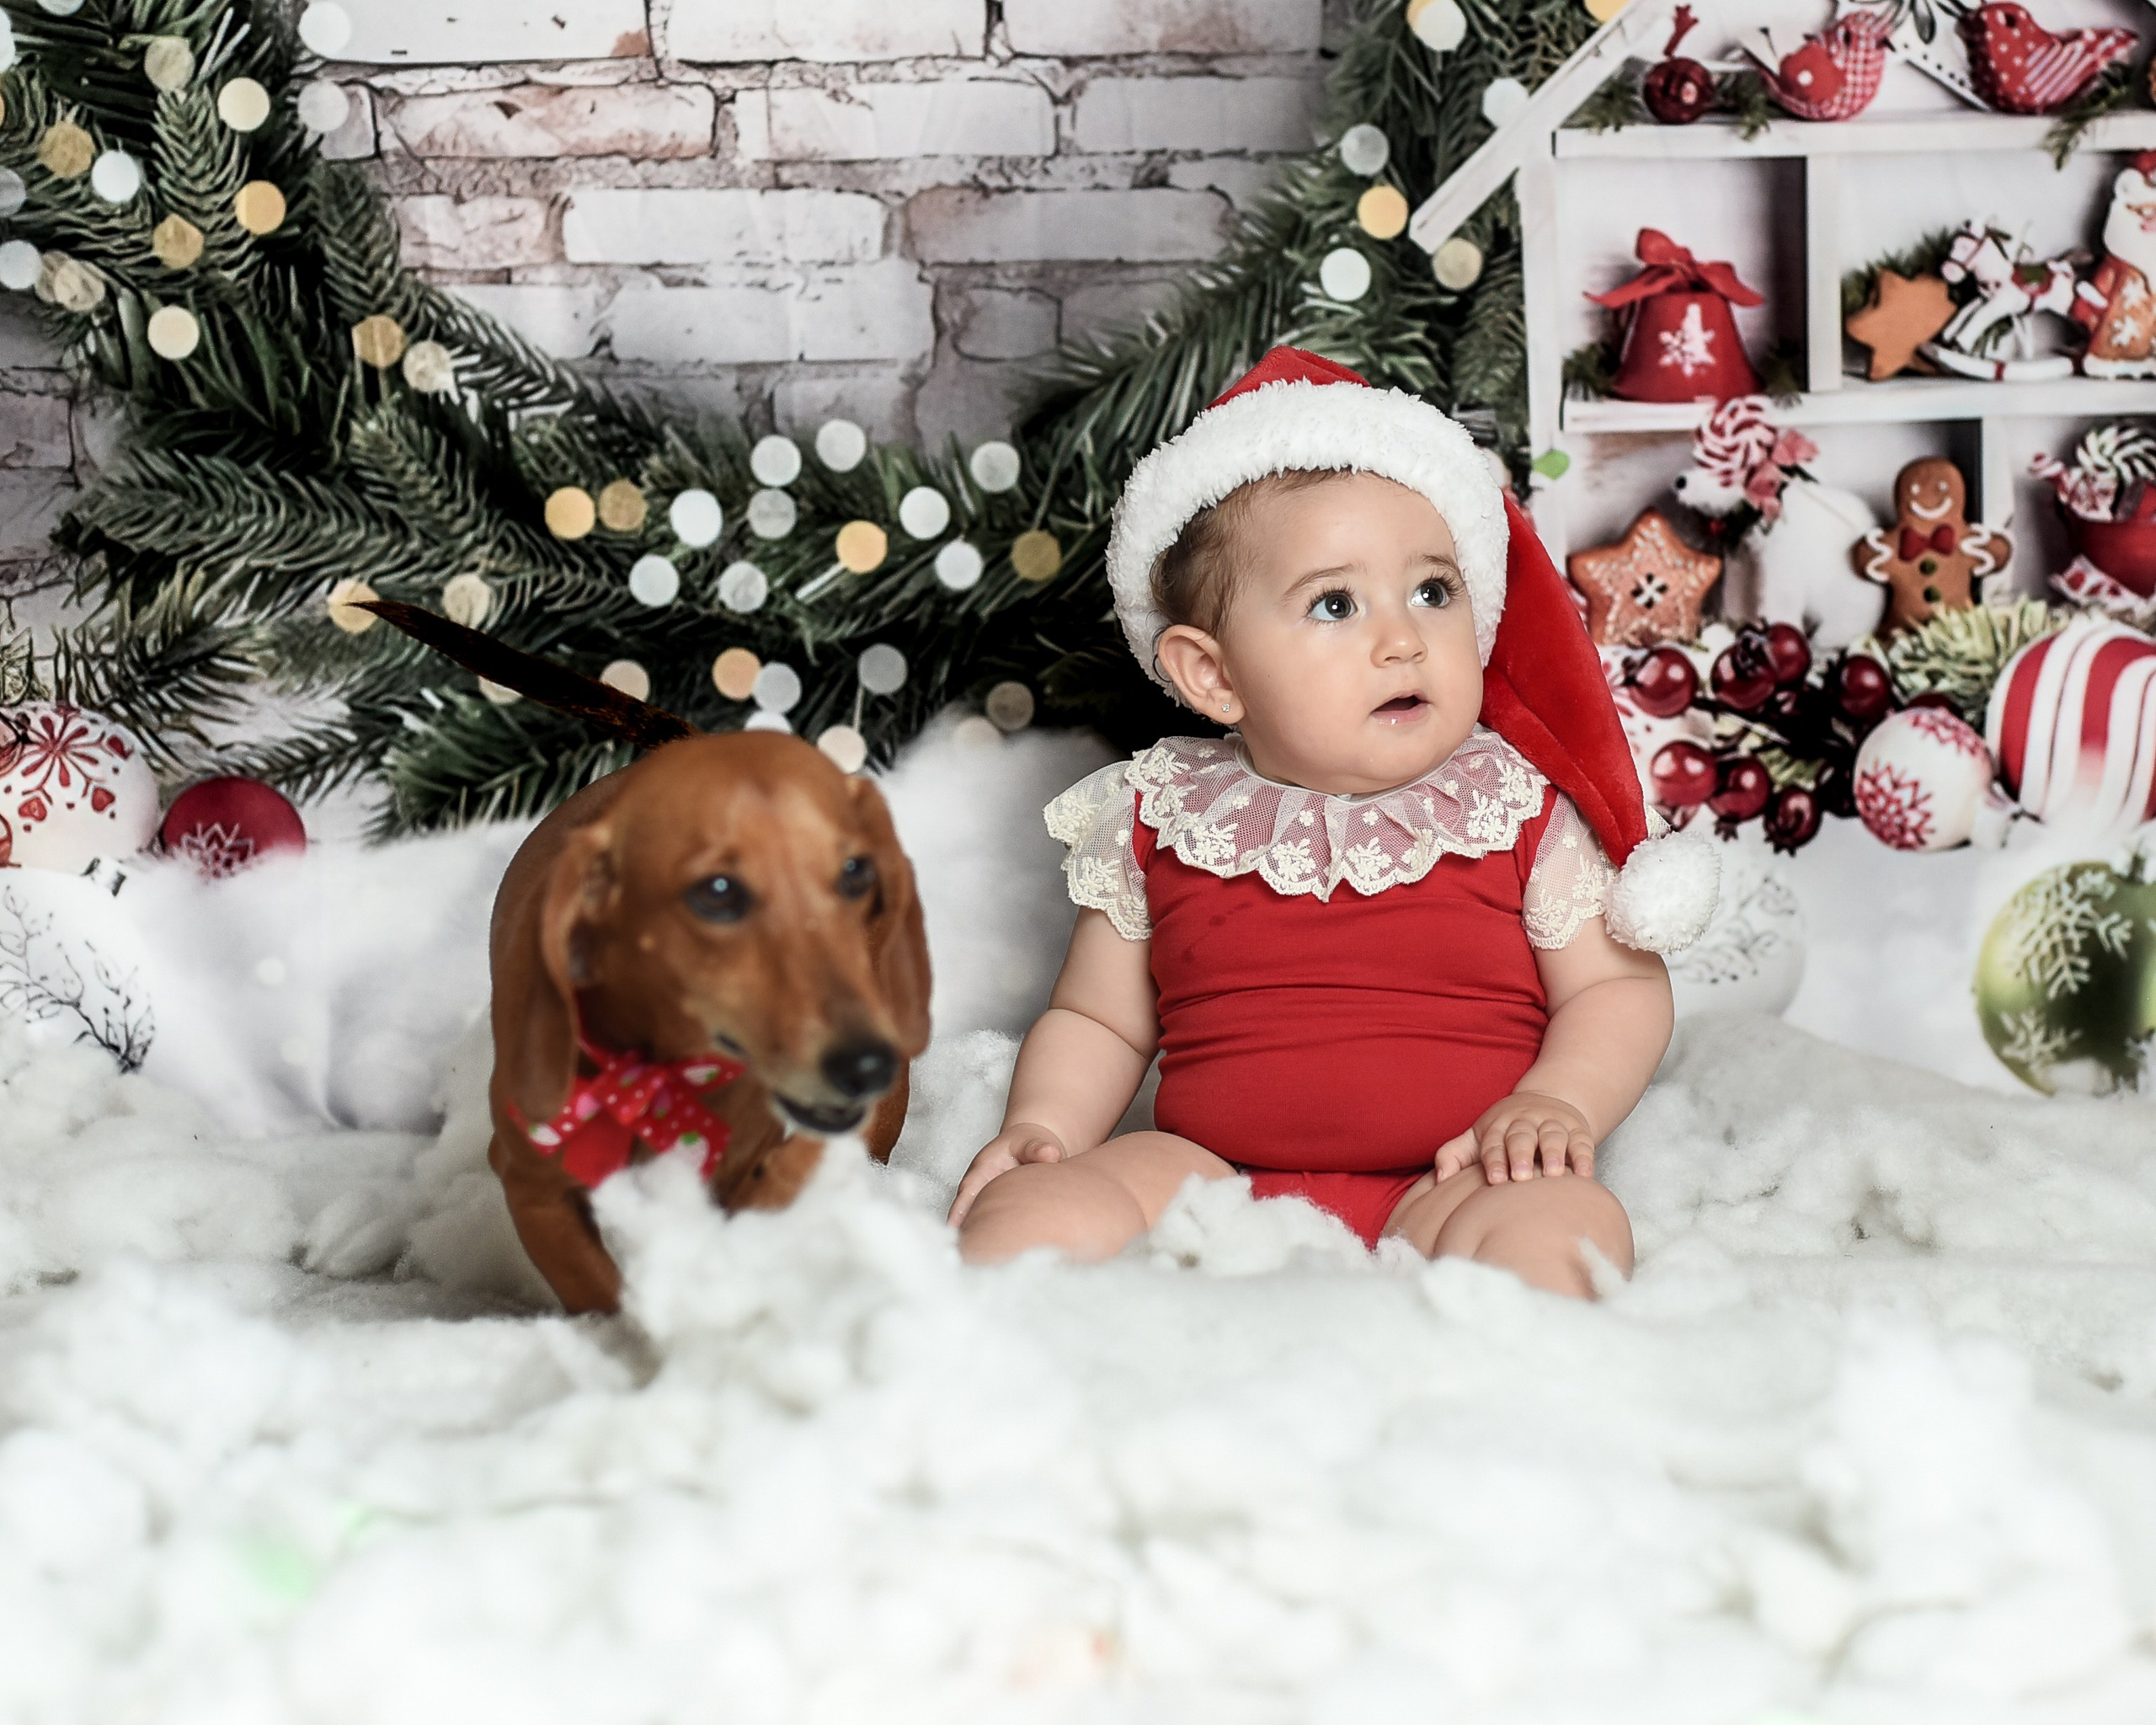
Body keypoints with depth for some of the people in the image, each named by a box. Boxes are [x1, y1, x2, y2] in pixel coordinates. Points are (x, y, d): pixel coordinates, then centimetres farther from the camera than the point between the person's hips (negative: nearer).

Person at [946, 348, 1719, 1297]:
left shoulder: (1521, 805, 4)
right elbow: (1097, 1019, 18)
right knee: (1030, 1207, -24)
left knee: (1562, 1220, -33)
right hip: (1211, 1177, 2)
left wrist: (1558, 1105, -12)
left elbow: (1619, 987, 8)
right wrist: (1041, 1126, -2)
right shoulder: (1160, 818, 9)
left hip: (1437, 1191, -1)